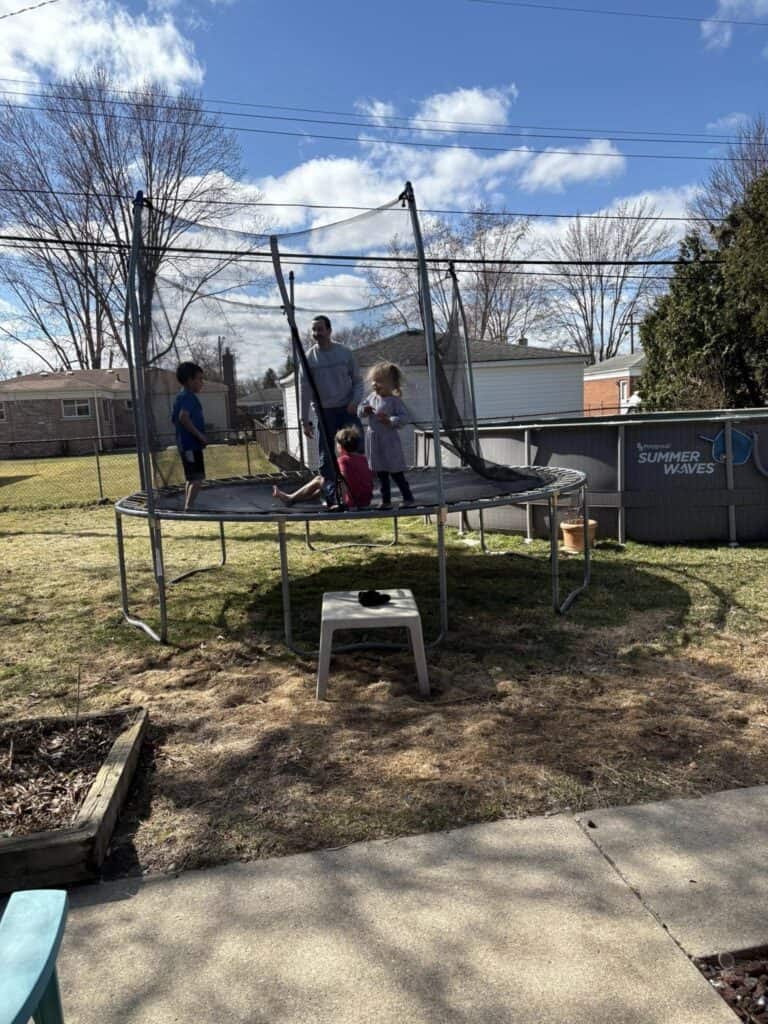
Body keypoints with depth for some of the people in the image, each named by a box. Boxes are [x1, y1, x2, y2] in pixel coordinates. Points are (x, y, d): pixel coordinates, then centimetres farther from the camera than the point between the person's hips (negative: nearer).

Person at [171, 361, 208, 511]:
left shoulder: (181, 396, 17)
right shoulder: (189, 396, -13)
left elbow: (175, 418, 24)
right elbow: (183, 417, -28)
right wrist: (200, 435, -22)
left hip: (185, 443, 10)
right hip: (191, 444, -10)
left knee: (191, 479, 16)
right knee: (198, 479, -12)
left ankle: (186, 509, 20)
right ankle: (188, 508, -18)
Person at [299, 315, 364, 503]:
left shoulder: (345, 353, 2)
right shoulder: (309, 358, -1)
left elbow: (357, 380, 6)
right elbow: (305, 391, 0)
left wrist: (355, 400, -13)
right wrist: (305, 420, -2)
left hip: (347, 409, 1)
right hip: (324, 412, 0)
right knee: (326, 456, 1)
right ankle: (330, 496, 8)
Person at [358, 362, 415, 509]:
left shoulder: (394, 400, -13)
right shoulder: (372, 397, 5)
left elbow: (404, 417, -17)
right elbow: (361, 408, 16)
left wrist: (390, 421, -30)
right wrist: (364, 410, -6)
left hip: (389, 442, -7)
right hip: (374, 441, 7)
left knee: (396, 473, -1)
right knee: (381, 474, 14)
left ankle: (408, 498, 9)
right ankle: (386, 500, 23)